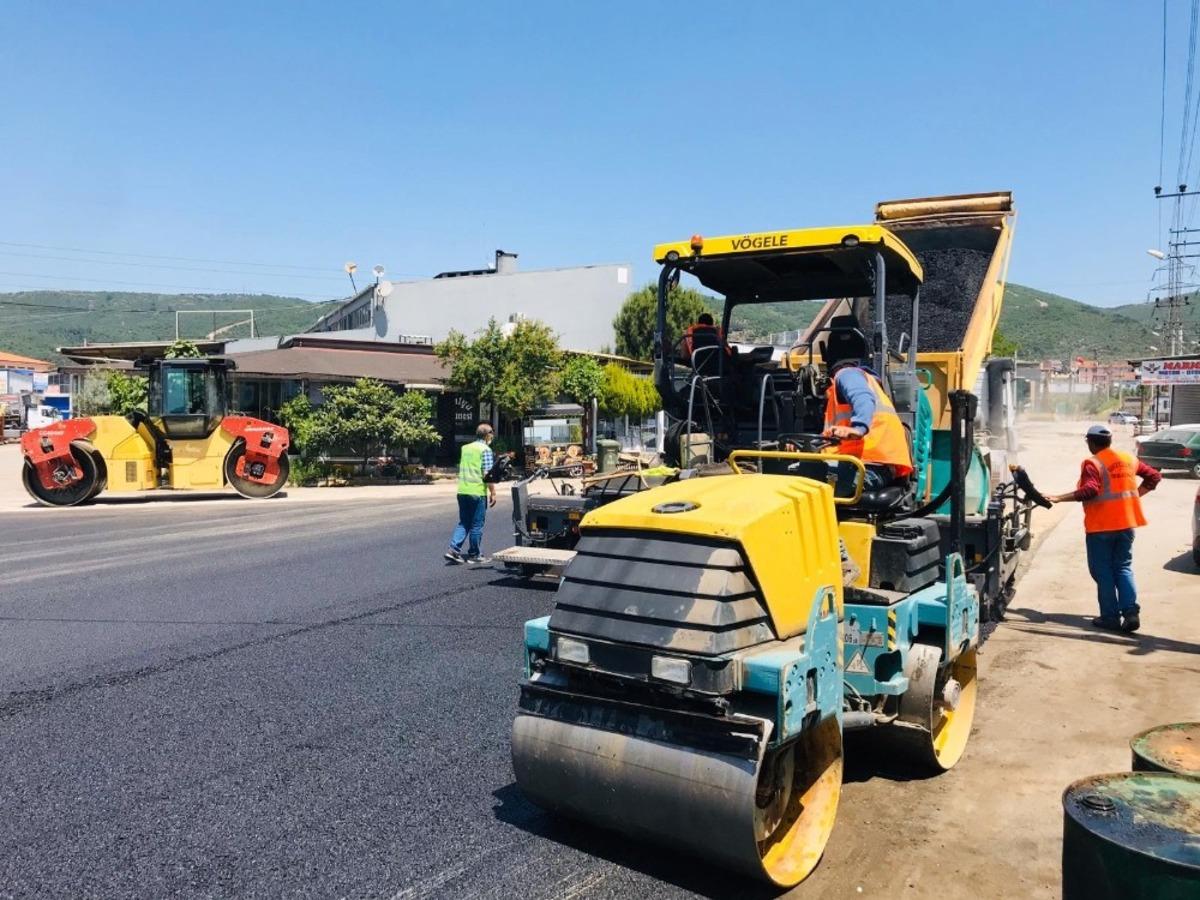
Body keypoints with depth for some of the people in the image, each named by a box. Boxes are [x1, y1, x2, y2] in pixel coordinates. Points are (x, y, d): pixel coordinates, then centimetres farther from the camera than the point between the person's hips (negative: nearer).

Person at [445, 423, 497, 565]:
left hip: (462, 491, 6)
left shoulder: (465, 448, 13)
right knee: (477, 525, 4)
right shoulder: (486, 450, -8)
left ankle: (454, 549, 1)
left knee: (463, 522, 14)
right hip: (478, 492, -6)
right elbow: (488, 474, -14)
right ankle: (473, 555, 11)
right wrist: (493, 493, -9)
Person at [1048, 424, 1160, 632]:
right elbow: (1154, 476, 15)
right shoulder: (1129, 459, 9)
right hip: (1126, 523, 6)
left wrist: (1059, 498, -24)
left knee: (1103, 572, 4)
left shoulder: (1092, 463, -12)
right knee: (1124, 568, 14)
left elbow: (1089, 490, -24)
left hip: (1101, 526, -6)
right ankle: (1131, 612, 1)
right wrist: (1136, 494, 18)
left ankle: (1110, 617, 6)